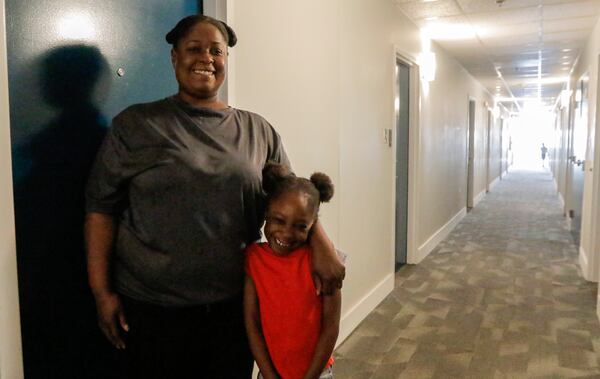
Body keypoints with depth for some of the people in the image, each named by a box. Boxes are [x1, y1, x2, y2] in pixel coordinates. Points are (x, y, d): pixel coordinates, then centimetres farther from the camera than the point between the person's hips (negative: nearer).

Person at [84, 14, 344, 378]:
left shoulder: (258, 130, 5)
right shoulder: (135, 125, -1)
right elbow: (101, 207, -1)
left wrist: (322, 244, -10)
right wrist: (102, 291, -5)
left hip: (236, 304, 3)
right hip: (153, 308, -2)